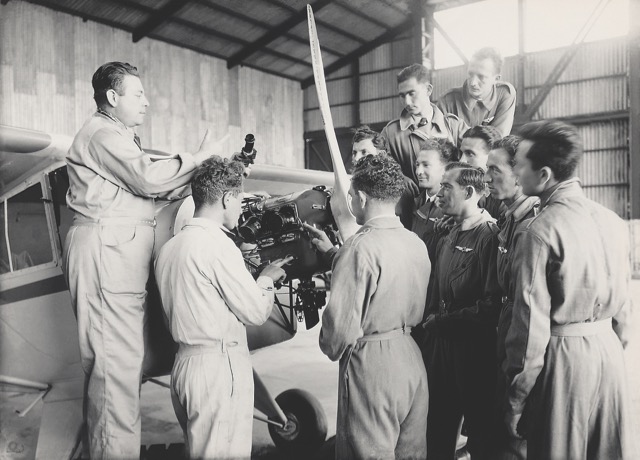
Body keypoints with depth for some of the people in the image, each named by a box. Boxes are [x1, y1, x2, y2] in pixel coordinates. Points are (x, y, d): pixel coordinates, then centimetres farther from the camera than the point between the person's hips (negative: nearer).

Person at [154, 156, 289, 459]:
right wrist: (266, 278, 5)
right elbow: (256, 312, -13)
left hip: (183, 363, 9)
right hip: (219, 366, -9)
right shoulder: (217, 244, -17)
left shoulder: (169, 248, 8)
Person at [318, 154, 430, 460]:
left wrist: (332, 349, 2)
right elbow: (417, 310, 8)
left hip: (371, 364, -7)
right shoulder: (417, 243, 4)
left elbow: (342, 322, -19)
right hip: (411, 356, 8)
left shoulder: (361, 247, -18)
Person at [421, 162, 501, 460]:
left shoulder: (489, 237, -15)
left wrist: (442, 320, -12)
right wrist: (431, 319, 1)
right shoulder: (447, 240, 11)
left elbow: (492, 305, -20)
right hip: (440, 346, 7)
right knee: (437, 436, 18)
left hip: (474, 352, -7)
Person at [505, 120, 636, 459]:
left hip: (562, 356, -6)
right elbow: (622, 304, 10)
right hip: (608, 350, 6)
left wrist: (516, 401, -9)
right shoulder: (612, 220, 2)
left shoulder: (540, 232, -17)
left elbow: (532, 325, -17)